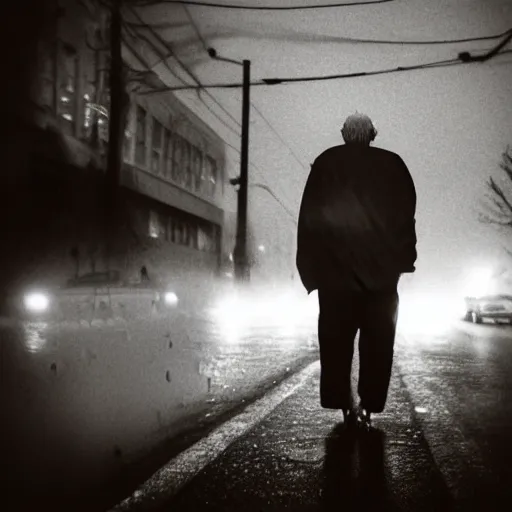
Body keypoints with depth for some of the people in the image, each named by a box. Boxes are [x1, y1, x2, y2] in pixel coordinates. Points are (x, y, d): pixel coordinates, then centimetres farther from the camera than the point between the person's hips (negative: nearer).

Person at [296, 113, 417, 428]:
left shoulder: (325, 163, 3)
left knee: (336, 340, 8)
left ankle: (344, 403, 7)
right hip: (382, 269, 0)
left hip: (335, 270, 0)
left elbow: (309, 216, 1)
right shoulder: (393, 165, 4)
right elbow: (407, 215, 2)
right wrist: (402, 258, 8)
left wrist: (311, 266, 5)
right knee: (376, 342, 6)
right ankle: (369, 405, 3)